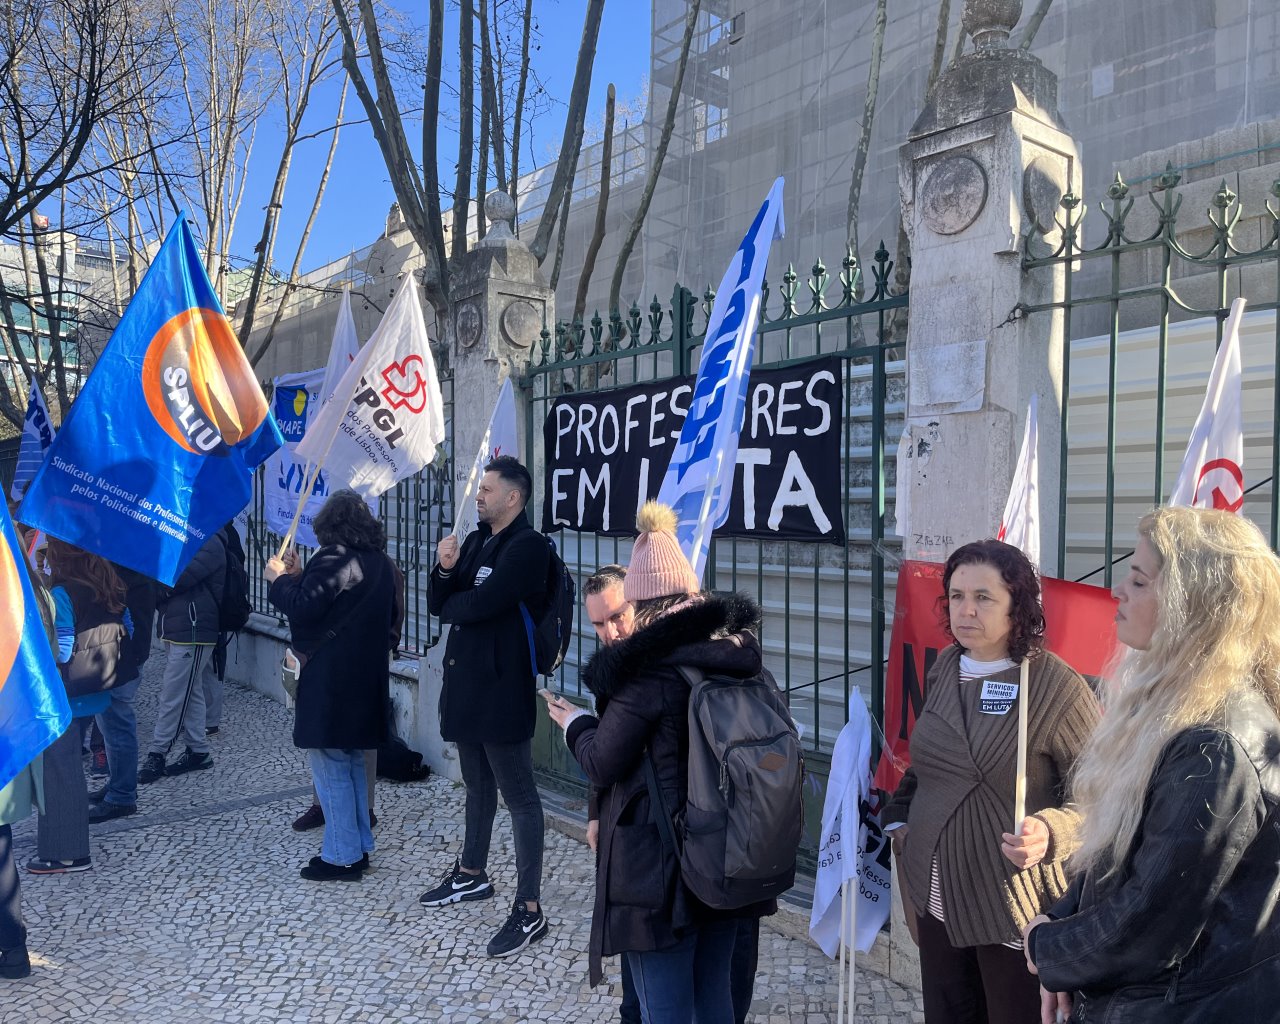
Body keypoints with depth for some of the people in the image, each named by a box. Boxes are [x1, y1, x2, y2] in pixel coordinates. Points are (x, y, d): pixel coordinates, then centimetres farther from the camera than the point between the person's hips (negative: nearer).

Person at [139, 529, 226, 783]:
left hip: (192, 634, -9)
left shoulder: (208, 543, -14)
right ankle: (199, 751, 23)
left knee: (172, 697, -3)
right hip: (175, 631, 9)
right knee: (189, 694, 14)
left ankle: (157, 755, 5)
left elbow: (175, 580, -21)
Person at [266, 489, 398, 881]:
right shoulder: (379, 562, 12)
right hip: (366, 679, 9)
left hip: (332, 681, -9)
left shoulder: (333, 559, -16)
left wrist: (280, 579, -5)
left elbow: (303, 609, -20)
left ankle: (342, 857, 7)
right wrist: (300, 579, 18)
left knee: (331, 768, 0)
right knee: (352, 764, 18)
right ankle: (359, 846, 26)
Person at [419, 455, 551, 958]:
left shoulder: (528, 545, -14)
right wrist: (445, 568, -10)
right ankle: (471, 874, 40)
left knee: (519, 796, -1)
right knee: (478, 786, 23)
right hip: (465, 680, 9)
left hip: (502, 687, -9)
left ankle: (530, 909, 6)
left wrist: (451, 604, -1)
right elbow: (439, 604, 9)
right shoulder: (477, 540, 12)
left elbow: (479, 604, -23)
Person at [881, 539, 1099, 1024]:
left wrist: (1050, 832, -32)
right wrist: (899, 819, 9)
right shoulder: (945, 669, 3)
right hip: (936, 897, 6)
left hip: (1013, 910, -6)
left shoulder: (1057, 686, -16)